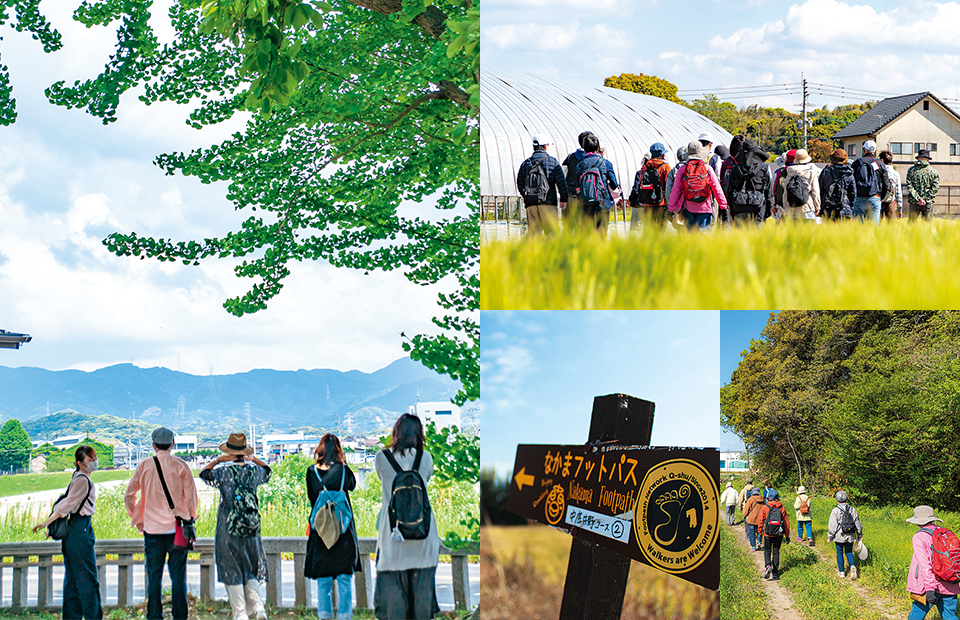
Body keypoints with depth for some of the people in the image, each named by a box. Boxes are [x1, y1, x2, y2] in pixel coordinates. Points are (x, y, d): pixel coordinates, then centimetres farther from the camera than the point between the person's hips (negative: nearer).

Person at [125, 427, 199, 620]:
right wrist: (190, 518, 13)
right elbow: (191, 496, -1)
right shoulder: (180, 466, -1)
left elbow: (128, 496, 5)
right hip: (177, 528, -1)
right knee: (178, 577, 4)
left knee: (154, 577, 6)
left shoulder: (144, 465, 2)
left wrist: (138, 521, 14)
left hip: (152, 529, 1)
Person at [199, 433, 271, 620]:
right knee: (251, 570, 14)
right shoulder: (254, 471, 1)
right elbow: (267, 470, 25)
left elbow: (204, 473, 9)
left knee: (232, 572, 4)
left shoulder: (224, 472, -10)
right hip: (252, 528, 3)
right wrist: (252, 458, 19)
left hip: (228, 529, -3)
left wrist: (217, 460, 10)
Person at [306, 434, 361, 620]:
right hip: (344, 533, -1)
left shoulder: (312, 472, -4)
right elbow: (352, 485, 13)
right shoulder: (344, 471, -8)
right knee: (344, 580, 5)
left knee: (323, 581, 10)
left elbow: (312, 497, 7)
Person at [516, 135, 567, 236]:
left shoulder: (525, 163, 11)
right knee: (551, 232, -4)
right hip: (548, 203, -3)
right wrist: (563, 199, 8)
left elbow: (520, 185, 15)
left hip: (531, 205, 3)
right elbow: (561, 182, -1)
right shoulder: (552, 162, 1)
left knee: (533, 232, 3)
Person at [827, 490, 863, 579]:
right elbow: (857, 523, 10)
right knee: (849, 552, 13)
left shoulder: (835, 511, -10)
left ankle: (841, 571, 14)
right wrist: (860, 535, 20)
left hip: (839, 535, -4)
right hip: (850, 536, 4)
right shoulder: (852, 509, 5)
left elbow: (832, 525, -10)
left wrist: (829, 536, -1)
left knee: (839, 553, 10)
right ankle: (852, 566, -12)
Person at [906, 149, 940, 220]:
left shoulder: (911, 170, 2)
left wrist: (918, 198, -8)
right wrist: (925, 198, -7)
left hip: (914, 202, 0)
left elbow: (909, 186, -5)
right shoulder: (934, 171, 2)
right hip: (928, 203, 0)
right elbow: (935, 187, -5)